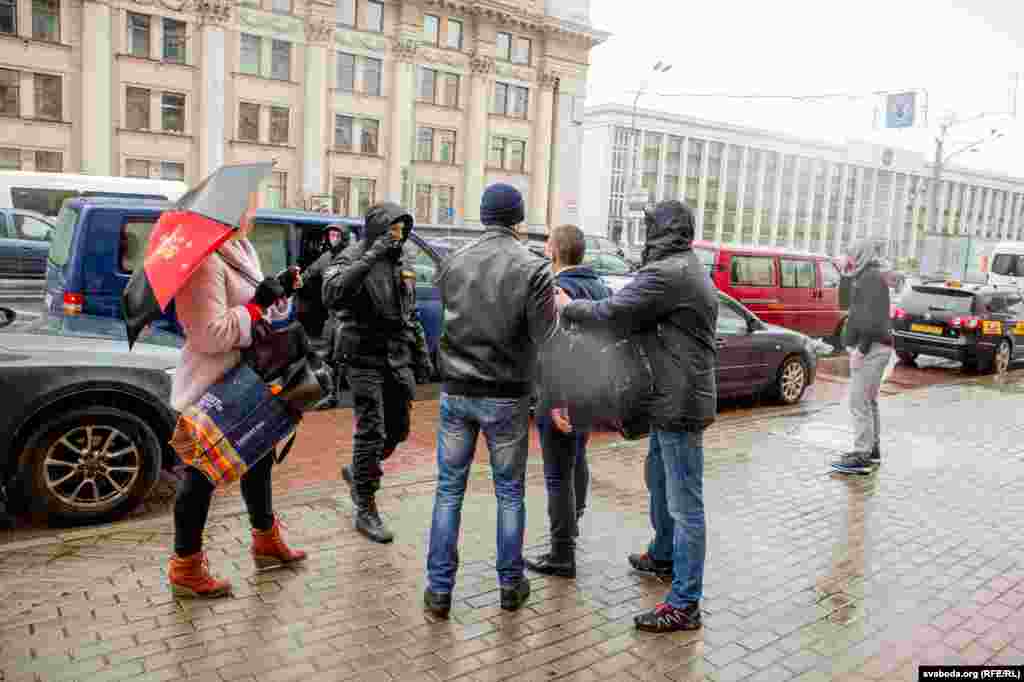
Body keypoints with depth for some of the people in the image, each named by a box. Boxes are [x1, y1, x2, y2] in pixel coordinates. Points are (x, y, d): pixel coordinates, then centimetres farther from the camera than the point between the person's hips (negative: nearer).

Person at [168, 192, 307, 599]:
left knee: (258, 459, 21)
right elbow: (210, 335, -29)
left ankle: (266, 541, 41)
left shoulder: (242, 251, 10)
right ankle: (185, 568, 19)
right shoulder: (205, 262, -22)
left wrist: (280, 293, -1)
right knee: (202, 474, 2)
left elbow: (261, 315, 16)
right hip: (211, 389, -10)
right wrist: (257, 303, -23)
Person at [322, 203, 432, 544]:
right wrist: (369, 257, -30)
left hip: (397, 359, 7)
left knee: (398, 429, 12)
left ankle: (358, 472, 37)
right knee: (371, 433, -5)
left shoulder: (398, 263, 15)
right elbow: (332, 294, -28)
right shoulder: (351, 258, -7)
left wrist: (422, 354, 18)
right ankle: (366, 512, 7)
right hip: (365, 358, -7)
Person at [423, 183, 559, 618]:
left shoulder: (453, 264, -1)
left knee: (449, 489, 11)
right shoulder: (532, 268, -11)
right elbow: (543, 334, -11)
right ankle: (510, 585, 24)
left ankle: (439, 588, 16)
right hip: (506, 396, -2)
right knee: (509, 491, 13)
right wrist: (555, 307, 8)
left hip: (456, 391, 2)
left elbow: (451, 317, 5)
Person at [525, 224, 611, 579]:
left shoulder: (558, 289, -17)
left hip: (563, 395, -9)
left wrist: (556, 403, -26)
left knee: (558, 475, -1)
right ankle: (573, 522, 44)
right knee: (577, 459, 26)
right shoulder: (602, 288, 10)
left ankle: (563, 555, 6)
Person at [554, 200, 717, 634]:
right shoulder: (692, 271, 16)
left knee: (684, 504, -4)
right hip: (673, 400, 11)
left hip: (680, 404, -11)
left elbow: (613, 314, -20)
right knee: (659, 480, 26)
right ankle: (663, 557, 45)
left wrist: (567, 307, -4)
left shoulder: (666, 273, -18)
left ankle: (684, 605, 5)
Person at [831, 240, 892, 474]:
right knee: (868, 401, 17)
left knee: (859, 401, -10)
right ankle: (872, 450, 28)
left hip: (870, 348, -11)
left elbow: (873, 318, -22)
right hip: (874, 347, 11)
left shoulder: (871, 278, -12)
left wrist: (861, 349, -23)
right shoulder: (866, 278, 19)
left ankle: (862, 456, -8)